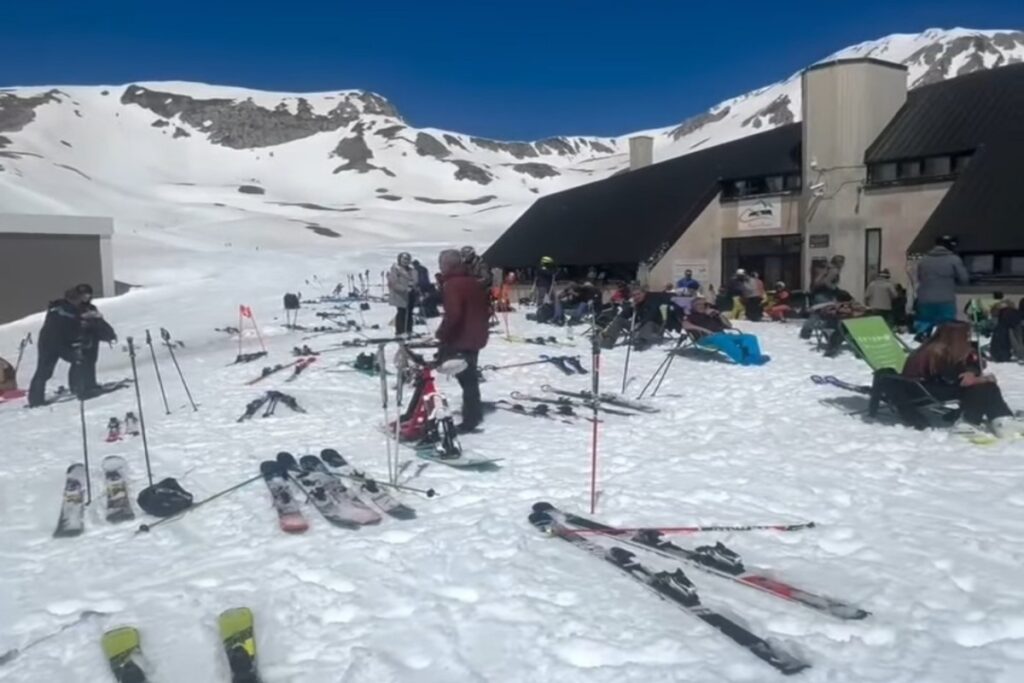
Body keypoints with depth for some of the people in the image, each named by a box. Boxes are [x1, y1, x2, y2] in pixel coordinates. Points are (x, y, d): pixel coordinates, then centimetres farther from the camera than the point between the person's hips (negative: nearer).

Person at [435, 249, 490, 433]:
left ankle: (470, 419, 3)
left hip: (460, 339, -9)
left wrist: (442, 334, -19)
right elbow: (486, 307, 19)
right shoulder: (473, 281, 12)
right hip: (475, 336, 9)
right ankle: (475, 413, 32)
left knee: (467, 379, -3)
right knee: (469, 377, 21)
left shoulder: (451, 284, -17)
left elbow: (453, 314, -28)